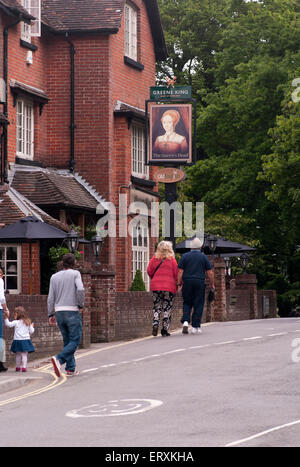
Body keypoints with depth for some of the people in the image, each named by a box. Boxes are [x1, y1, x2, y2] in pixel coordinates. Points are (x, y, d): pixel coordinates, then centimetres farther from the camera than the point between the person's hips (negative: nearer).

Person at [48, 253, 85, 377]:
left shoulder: (54, 277, 9)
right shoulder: (75, 274, -3)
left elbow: (51, 297, 6)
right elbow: (80, 289, -19)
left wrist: (51, 315, 10)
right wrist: (80, 305, -4)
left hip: (59, 311, 5)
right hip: (72, 311, -5)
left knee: (67, 340, 13)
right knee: (75, 341, -2)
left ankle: (71, 369, 10)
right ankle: (59, 359, -24)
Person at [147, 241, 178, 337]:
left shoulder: (154, 259, 2)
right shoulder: (172, 260, -3)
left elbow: (149, 271, 3)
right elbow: (176, 273, -3)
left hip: (156, 286, 2)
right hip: (169, 286, -2)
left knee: (157, 307, 11)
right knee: (167, 308, 5)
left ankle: (155, 323, -12)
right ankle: (165, 330, 2)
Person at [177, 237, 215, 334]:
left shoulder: (185, 256, 4)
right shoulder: (204, 257, 3)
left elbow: (180, 271, -1)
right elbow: (210, 273, 2)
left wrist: (179, 283, 1)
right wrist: (212, 284, 11)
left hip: (187, 282, 1)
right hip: (200, 282, -1)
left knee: (187, 303, 12)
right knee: (198, 305, 4)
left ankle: (185, 321, -8)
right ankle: (195, 326, 2)